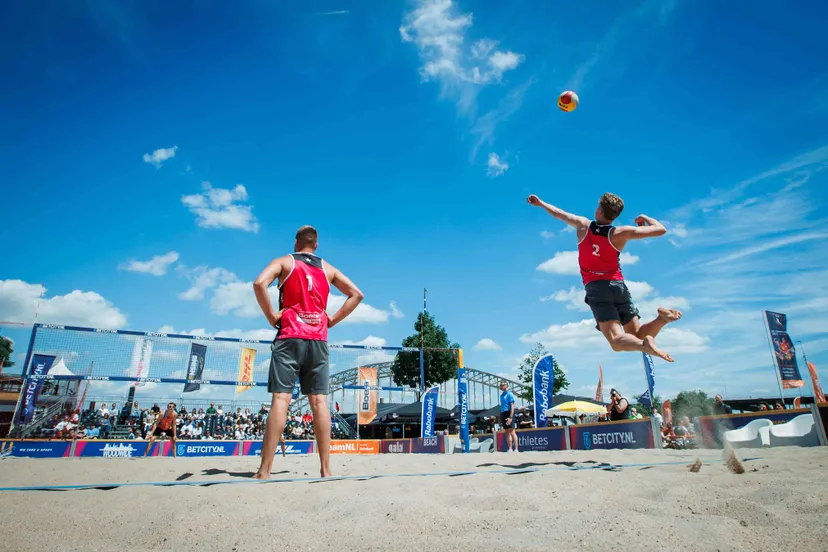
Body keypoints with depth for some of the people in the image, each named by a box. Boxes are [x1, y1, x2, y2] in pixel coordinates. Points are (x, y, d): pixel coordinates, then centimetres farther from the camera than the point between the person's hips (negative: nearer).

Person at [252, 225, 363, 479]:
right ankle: (325, 469, 1)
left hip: (290, 337, -2)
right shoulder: (328, 269, 17)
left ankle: (264, 471, -8)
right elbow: (356, 294, 13)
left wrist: (271, 316, -3)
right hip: (318, 340, 2)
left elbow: (259, 283, -11)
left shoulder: (284, 262, 8)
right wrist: (332, 320, 10)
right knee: (319, 401, 1)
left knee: (280, 399, -7)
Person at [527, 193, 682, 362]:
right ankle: (662, 317, -22)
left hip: (595, 288, -1)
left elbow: (559, 213, 19)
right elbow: (661, 230, 0)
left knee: (617, 341, -12)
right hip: (618, 286, 1)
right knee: (637, 337, 7)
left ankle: (644, 344, -44)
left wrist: (540, 203, 37)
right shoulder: (620, 233, -1)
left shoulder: (583, 225, 2)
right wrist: (645, 218, 21)